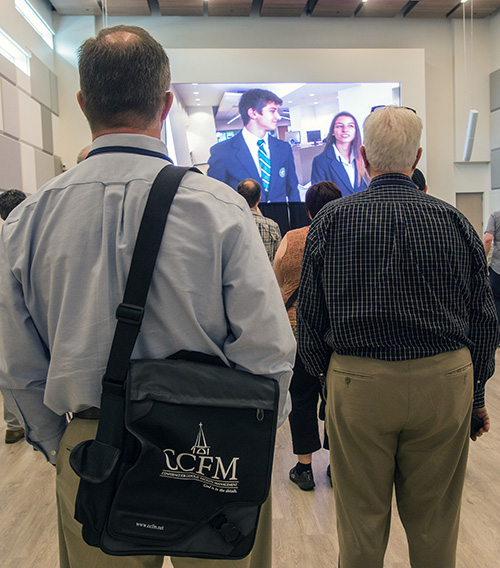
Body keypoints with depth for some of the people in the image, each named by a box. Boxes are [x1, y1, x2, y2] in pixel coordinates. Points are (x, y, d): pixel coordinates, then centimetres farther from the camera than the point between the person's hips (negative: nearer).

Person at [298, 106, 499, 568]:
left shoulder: (330, 220, -5)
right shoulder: (456, 223, -2)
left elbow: (310, 314, -2)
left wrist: (324, 375, 13)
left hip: (357, 383, -1)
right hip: (444, 381, 2)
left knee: (361, 520, 17)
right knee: (435, 522, 19)